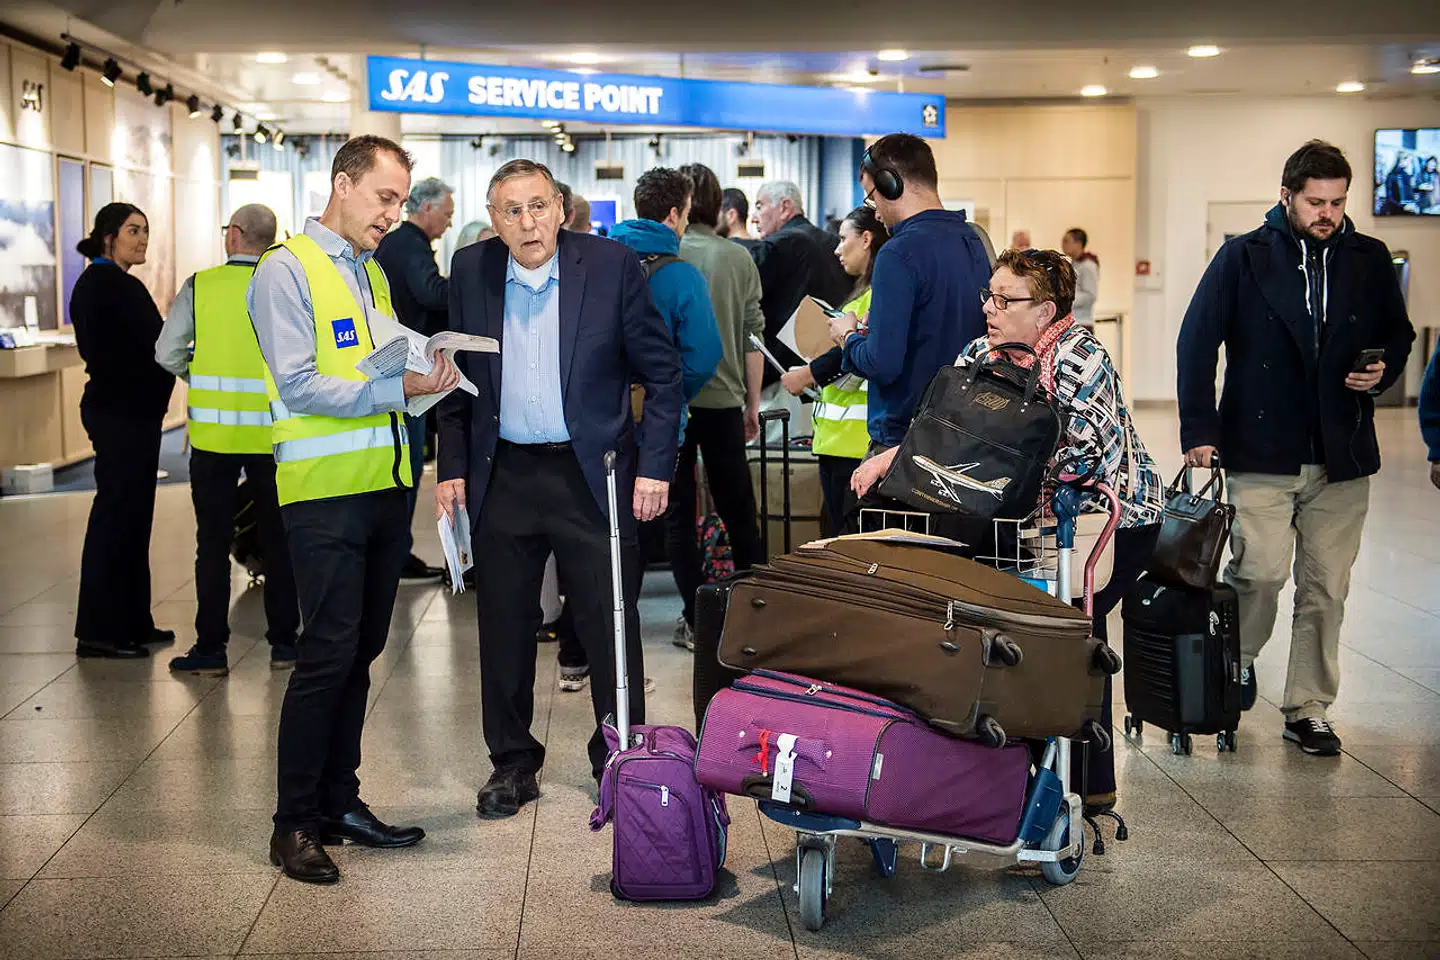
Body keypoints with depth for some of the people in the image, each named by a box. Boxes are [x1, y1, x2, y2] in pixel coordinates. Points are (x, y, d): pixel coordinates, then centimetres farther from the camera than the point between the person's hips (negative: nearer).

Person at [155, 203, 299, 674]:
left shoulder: (199, 286, -4)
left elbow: (167, 353, -4)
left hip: (212, 429, 0)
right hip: (271, 431, 1)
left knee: (213, 540, 6)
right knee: (277, 538, 12)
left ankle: (211, 648, 8)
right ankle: (283, 642, 17)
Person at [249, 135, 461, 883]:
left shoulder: (374, 274, 17)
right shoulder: (287, 270, -8)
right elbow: (299, 385, -15)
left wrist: (426, 373, 0)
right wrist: (396, 387, -20)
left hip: (386, 486, 8)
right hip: (325, 491, -8)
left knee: (360, 653, 12)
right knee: (327, 655, -6)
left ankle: (339, 802, 23)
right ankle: (295, 824, 4)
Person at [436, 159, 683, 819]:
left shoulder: (612, 264, -6)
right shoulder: (471, 271, 3)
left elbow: (662, 371, -2)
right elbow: (456, 375, 11)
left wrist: (655, 466, -7)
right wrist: (452, 467, 4)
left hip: (593, 476, -2)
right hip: (503, 475, 3)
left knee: (611, 625, 3)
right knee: (505, 627, 10)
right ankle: (512, 762, 25)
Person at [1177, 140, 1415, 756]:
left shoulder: (1369, 260, 8)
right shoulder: (1245, 258, -1)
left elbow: (1398, 333, 21)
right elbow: (1196, 342, -1)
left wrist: (1385, 370, -2)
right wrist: (1199, 429, -8)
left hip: (1342, 456, 3)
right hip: (1260, 452, -3)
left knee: (1326, 588, 6)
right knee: (1261, 571, -12)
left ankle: (1308, 710, 18)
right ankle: (1238, 661, 18)